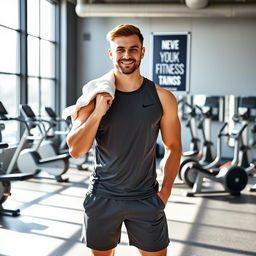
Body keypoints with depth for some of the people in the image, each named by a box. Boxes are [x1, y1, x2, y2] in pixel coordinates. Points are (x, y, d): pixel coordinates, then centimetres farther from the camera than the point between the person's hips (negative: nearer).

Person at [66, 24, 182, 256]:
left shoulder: (162, 98, -3)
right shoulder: (95, 97, -4)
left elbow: (173, 147, 5)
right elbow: (76, 150, -9)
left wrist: (165, 191, -1)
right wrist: (98, 112, -20)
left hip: (146, 199, 0)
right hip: (102, 198, 0)